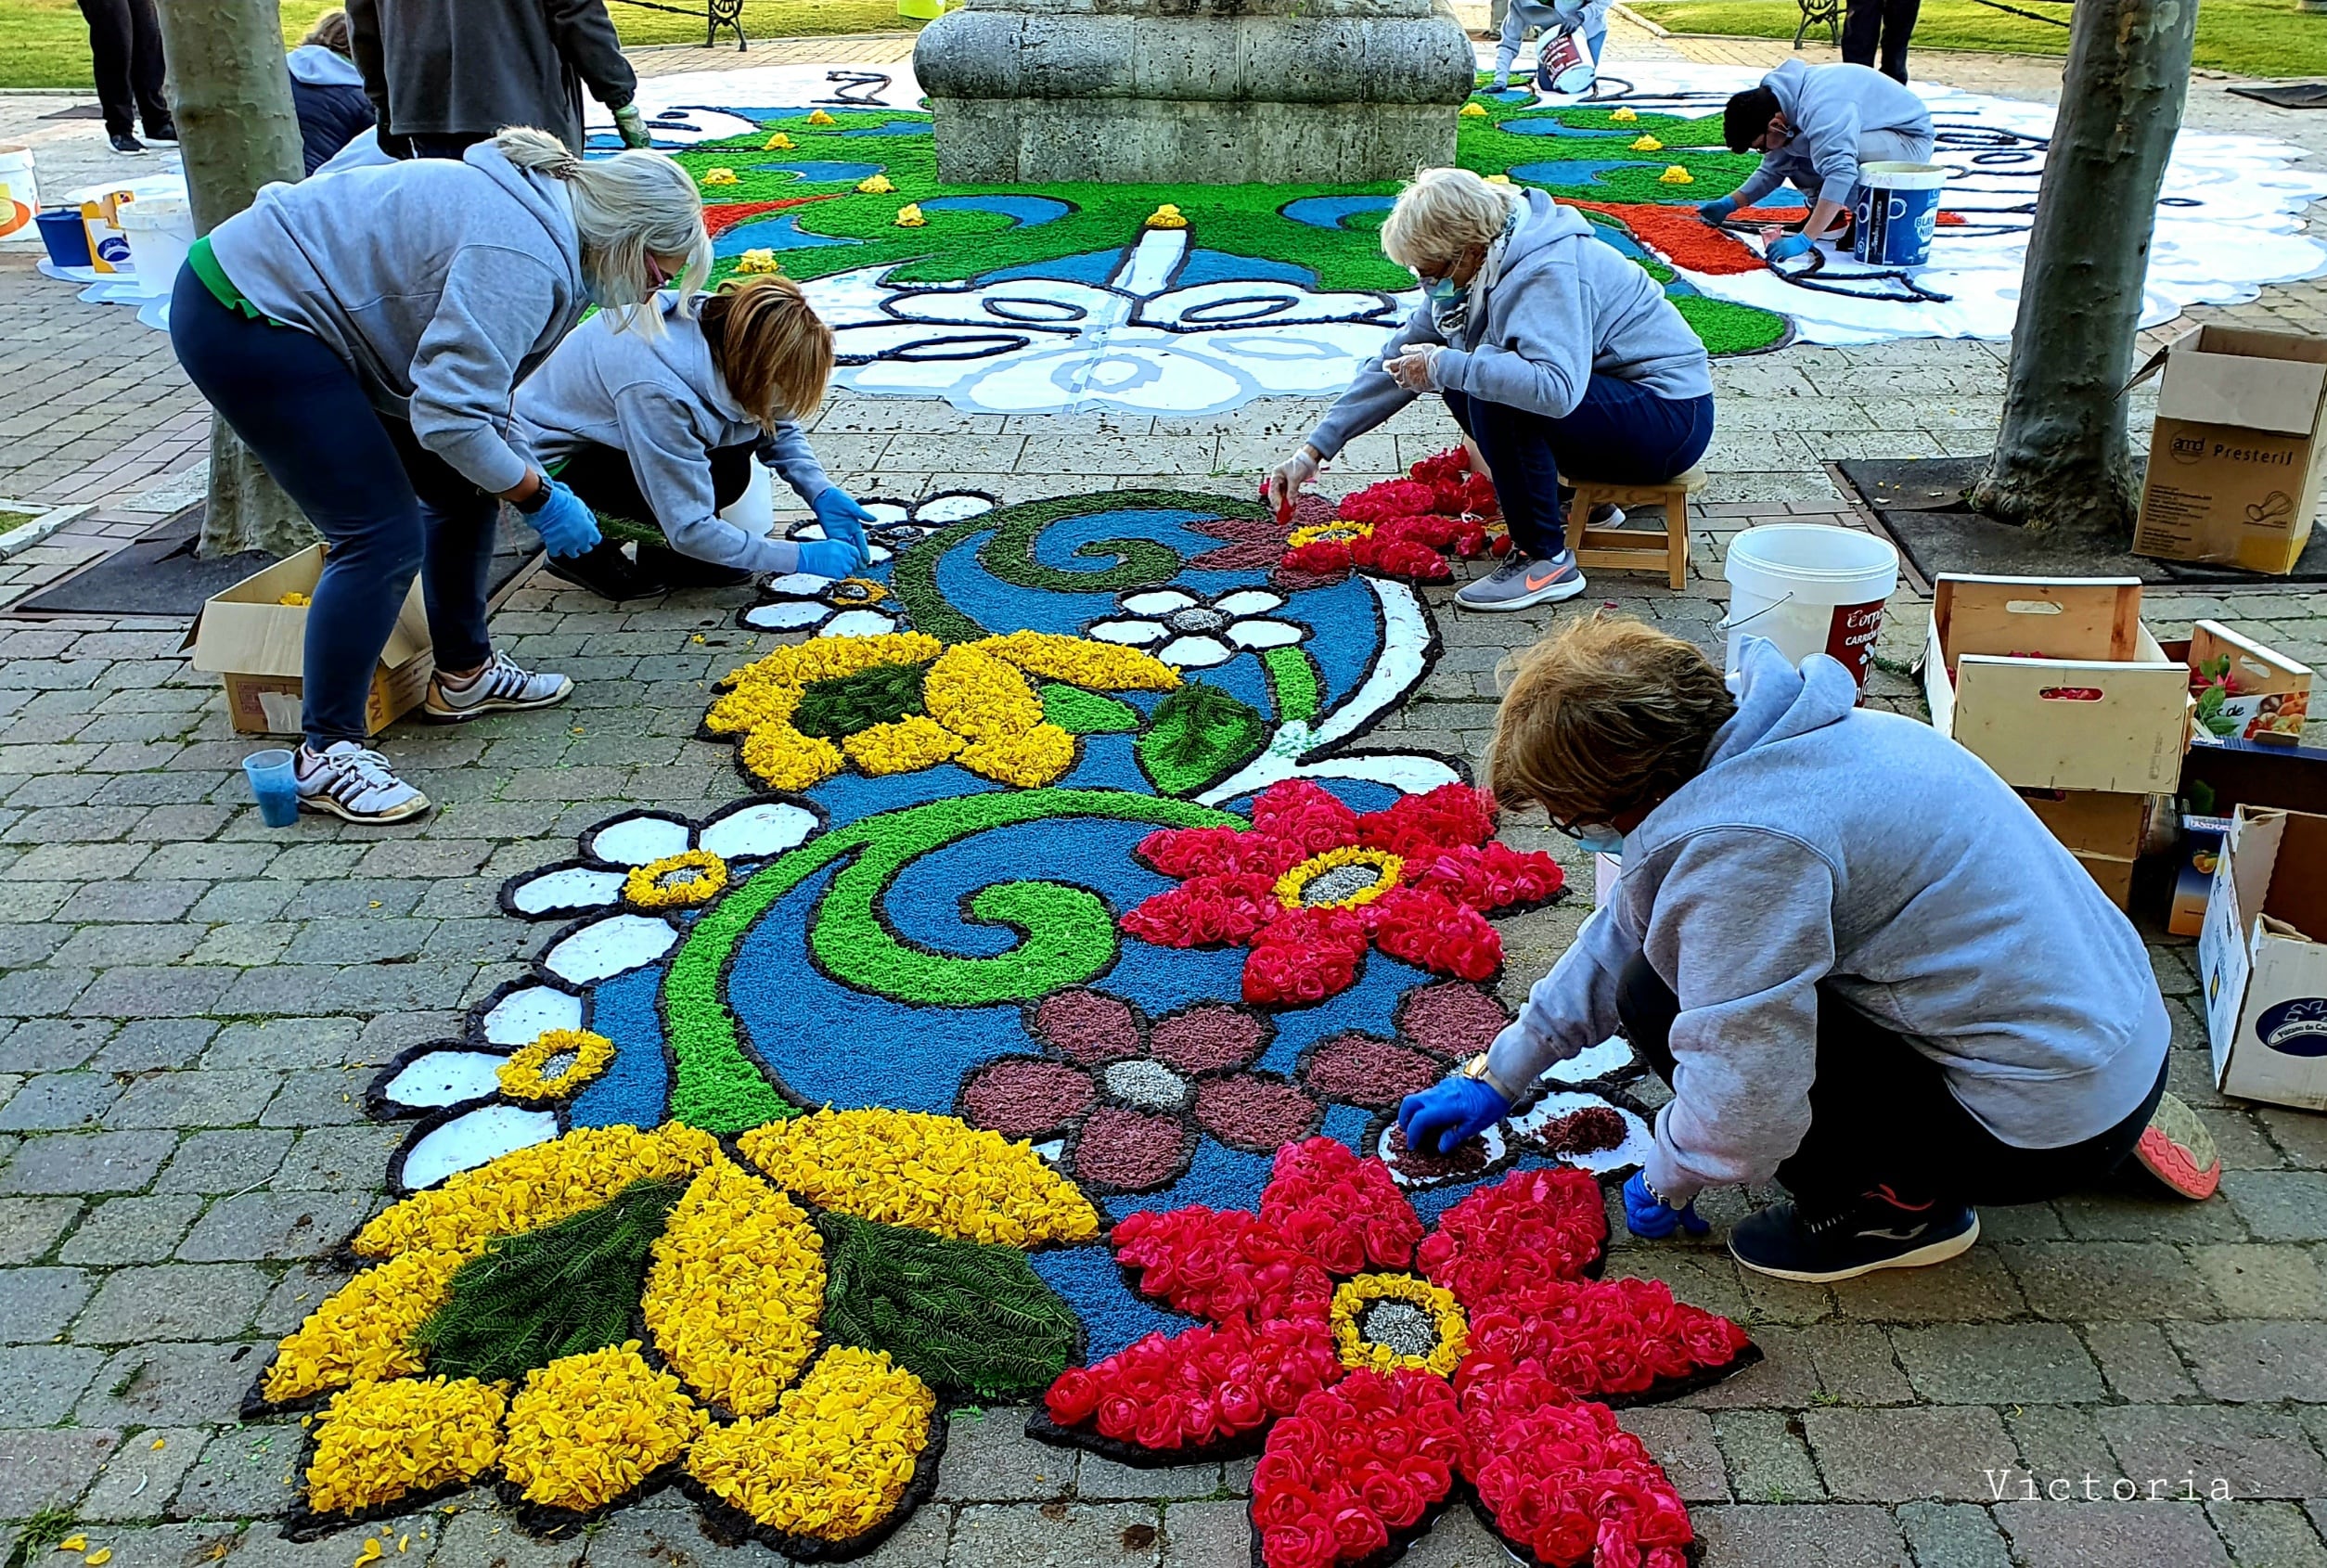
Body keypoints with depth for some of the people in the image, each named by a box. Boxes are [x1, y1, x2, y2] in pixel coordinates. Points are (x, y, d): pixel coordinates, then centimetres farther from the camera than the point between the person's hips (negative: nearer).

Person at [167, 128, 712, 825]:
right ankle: (327, 753, -3)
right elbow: (450, 417, -28)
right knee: (383, 537, -14)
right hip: (241, 322, -11)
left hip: (299, 304, 11)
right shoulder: (521, 259, -25)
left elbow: (468, 382, 10)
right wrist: (539, 497, -16)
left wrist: (516, 475, 4)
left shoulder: (544, 208, 7)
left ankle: (463, 674, 28)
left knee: (464, 491, 12)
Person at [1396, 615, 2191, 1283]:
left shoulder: (1738, 844, -27)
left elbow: (1740, 1099, -25)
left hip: (2051, 1125, -9)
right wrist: (1499, 1072, 18)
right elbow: (1627, 930, 13)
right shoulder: (1748, 738, 3)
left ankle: (1893, 1204, 1)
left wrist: (1666, 1182, -3)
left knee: (1660, 1001, -12)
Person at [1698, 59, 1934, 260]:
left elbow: (1841, 174, -44)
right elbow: (1772, 170, 8)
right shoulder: (1776, 101, -4)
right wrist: (1730, 203, -2)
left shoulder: (1821, 108, -35)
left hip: (1912, 140, -9)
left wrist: (1803, 240, -48)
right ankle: (1825, 213, 8)